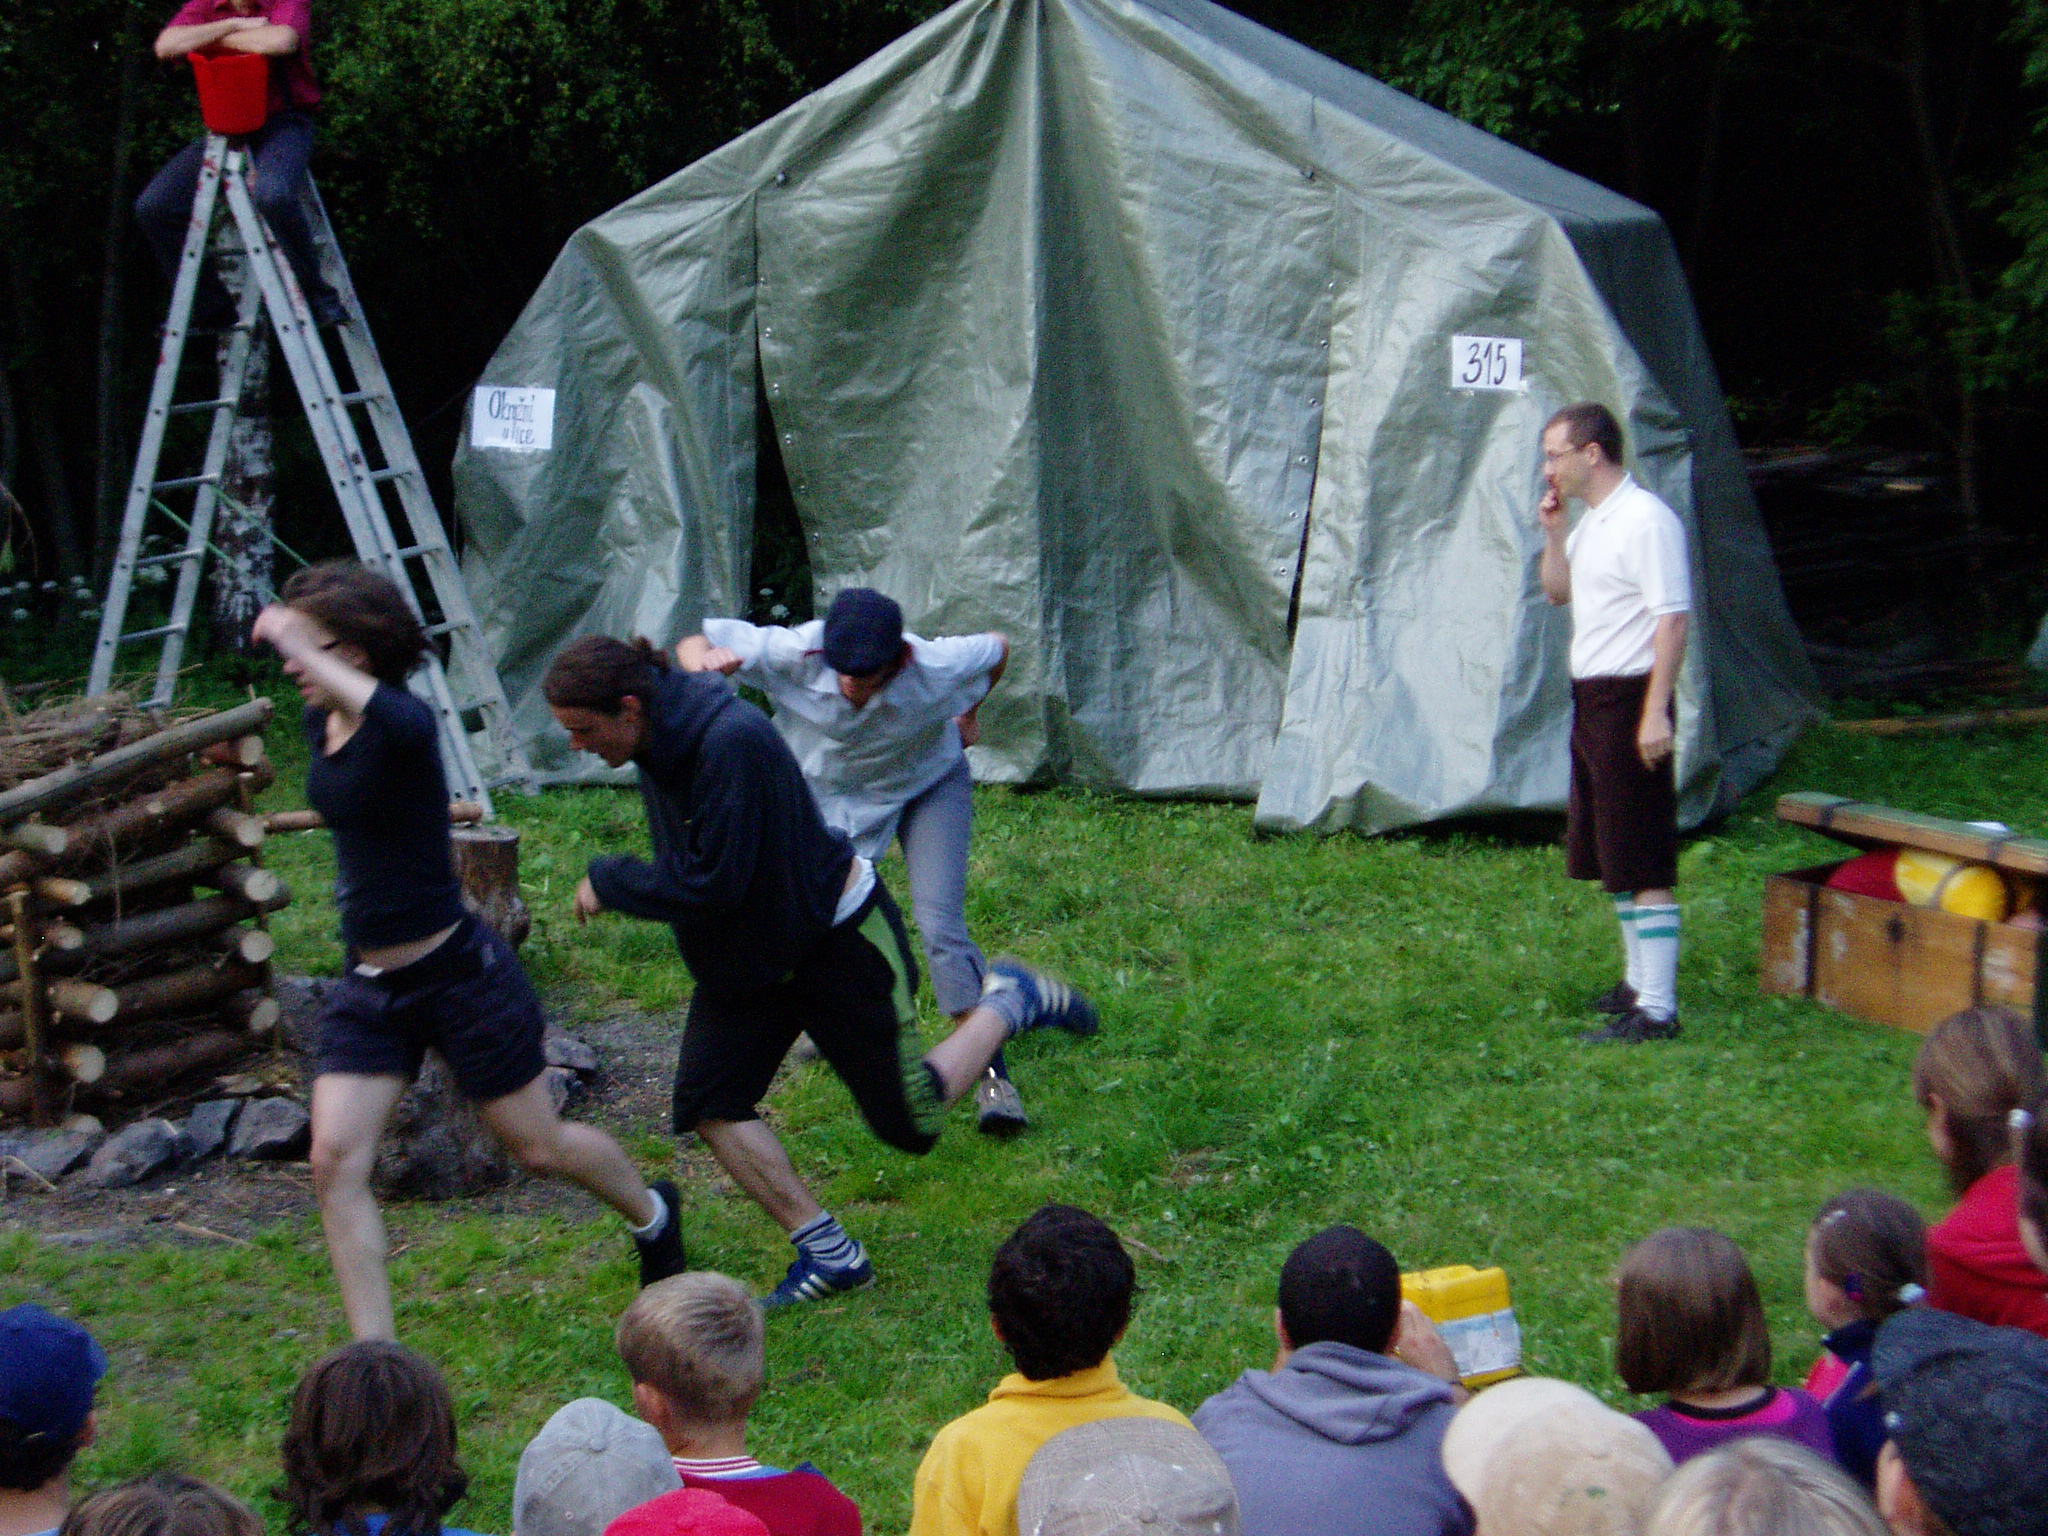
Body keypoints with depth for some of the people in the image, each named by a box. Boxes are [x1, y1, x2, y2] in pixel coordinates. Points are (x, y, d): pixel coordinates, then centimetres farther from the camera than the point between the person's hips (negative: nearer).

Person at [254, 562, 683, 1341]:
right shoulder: (321, 725, 1)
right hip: (369, 988, 7)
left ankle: (652, 1215, 43)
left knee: (539, 1146, 12)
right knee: (335, 1160, -8)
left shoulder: (404, 724, -23)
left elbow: (392, 721, -50)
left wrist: (302, 649, -48)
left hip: (459, 975, -7)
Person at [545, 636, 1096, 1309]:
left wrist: (607, 883, -20)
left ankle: (1010, 1006, 26)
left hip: (841, 940, -8)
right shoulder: (660, 739, -5)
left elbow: (712, 882, -31)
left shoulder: (731, 742, -34)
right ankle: (829, 1253, 2)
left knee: (908, 1123, 4)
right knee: (708, 1101, -6)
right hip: (749, 953, 8)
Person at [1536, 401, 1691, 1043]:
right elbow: (1557, 591, 27)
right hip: (1591, 699, 10)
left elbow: (1673, 619, -20)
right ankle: (1638, 982, 29)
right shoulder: (1591, 521, 14)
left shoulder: (1646, 520, -16)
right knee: (1609, 857, 17)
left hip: (1629, 698, -10)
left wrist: (1656, 711, -24)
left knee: (1644, 867, -9)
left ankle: (1656, 1009, -8)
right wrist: (1553, 532, 10)